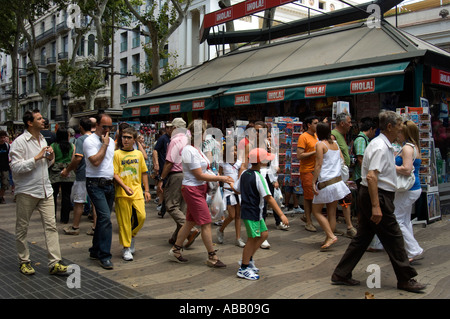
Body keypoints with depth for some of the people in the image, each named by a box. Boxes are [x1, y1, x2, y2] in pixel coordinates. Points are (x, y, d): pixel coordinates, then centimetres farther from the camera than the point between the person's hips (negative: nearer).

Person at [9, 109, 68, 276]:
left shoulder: (43, 140, 14)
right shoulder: (19, 142, -10)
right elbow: (15, 168, -18)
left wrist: (50, 158, 3)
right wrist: (37, 157, -20)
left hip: (45, 190, 6)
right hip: (26, 191, -6)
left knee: (51, 225, -1)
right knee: (22, 227, 7)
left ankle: (55, 263, 0)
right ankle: (24, 261, 23)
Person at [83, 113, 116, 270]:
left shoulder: (111, 141, 16)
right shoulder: (90, 141, -8)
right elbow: (95, 161, -20)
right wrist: (104, 144, -13)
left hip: (109, 184, 8)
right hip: (96, 184, -8)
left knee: (103, 219, 12)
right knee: (105, 217, -16)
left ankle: (95, 251, 24)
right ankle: (104, 256, -11)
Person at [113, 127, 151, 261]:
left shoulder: (138, 154, 10)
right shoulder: (117, 154, -1)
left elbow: (144, 173, 15)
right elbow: (114, 174, -7)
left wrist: (147, 190, 11)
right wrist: (125, 187, -20)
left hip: (137, 191, 3)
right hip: (122, 194, -3)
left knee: (141, 216, -5)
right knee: (124, 221, 1)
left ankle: (132, 236, 24)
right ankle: (126, 248, 14)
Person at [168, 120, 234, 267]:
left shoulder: (196, 149, 12)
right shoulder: (189, 151, -19)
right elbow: (199, 175, -19)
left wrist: (215, 178, 5)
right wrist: (220, 178, -16)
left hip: (200, 189, 10)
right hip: (192, 190, -10)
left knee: (190, 221, 16)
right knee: (206, 223, -4)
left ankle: (175, 250, 27)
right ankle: (212, 257, 5)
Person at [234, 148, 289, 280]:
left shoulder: (244, 174, 6)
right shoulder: (258, 177, -19)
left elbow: (237, 189, 15)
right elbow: (268, 198, -22)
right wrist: (281, 215, -22)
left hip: (246, 209, 9)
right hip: (252, 213, -9)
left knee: (264, 234, 17)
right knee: (252, 239, 2)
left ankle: (248, 259, 25)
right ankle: (243, 269, 13)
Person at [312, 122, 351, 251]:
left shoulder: (320, 144, -9)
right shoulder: (335, 144, 9)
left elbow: (318, 165, -14)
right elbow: (342, 160, 14)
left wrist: (313, 182, -11)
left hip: (325, 183, -7)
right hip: (337, 181, 7)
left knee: (316, 211, 6)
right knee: (332, 213, 9)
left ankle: (331, 236, -5)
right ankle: (328, 240, 13)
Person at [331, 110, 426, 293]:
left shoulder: (385, 145, 15)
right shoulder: (381, 147, -18)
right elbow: (371, 176, -28)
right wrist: (376, 206, -31)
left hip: (367, 196, 11)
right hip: (378, 197, -11)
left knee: (363, 237, 12)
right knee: (393, 238, 2)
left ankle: (341, 275, 17)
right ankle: (405, 279, 16)